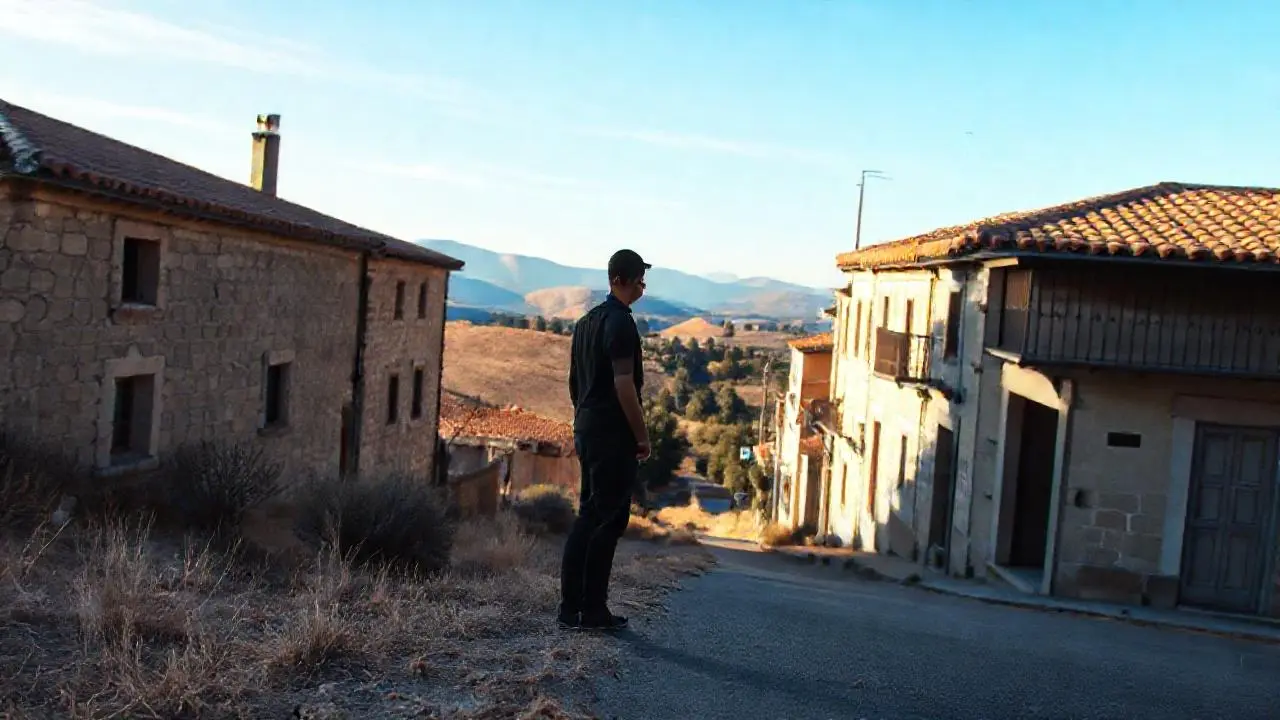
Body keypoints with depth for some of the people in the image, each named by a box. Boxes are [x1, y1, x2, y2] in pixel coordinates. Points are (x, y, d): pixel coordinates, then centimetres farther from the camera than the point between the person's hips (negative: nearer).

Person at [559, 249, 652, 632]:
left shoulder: (586, 321, 16)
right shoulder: (620, 322, -13)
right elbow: (624, 384, -20)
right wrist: (642, 436, -14)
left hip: (586, 431, 9)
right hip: (614, 436, -9)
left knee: (587, 516, 12)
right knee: (609, 521, -4)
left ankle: (570, 607, 14)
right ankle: (593, 611, -1)